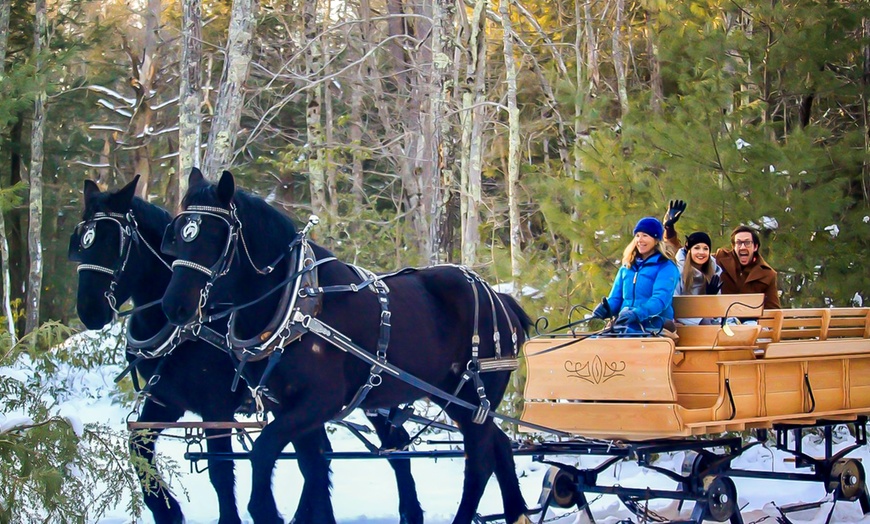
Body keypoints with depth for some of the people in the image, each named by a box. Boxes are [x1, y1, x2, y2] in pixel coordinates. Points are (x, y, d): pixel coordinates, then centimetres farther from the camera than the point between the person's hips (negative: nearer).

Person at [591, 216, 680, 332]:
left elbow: (661, 298, -11)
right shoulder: (626, 268, 23)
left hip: (652, 329, -5)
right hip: (625, 329, 5)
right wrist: (606, 308, -5)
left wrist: (637, 313, -29)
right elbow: (616, 297, 21)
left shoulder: (666, 268, 4)